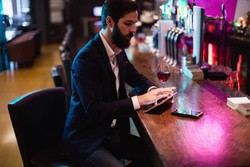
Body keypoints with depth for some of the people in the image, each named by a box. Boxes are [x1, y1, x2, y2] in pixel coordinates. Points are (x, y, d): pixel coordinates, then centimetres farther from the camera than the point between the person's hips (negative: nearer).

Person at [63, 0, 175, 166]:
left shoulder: (119, 51, 3)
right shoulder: (86, 58, -22)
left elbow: (136, 78, 17)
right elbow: (95, 111, -28)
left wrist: (152, 90, -6)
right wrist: (140, 100, -27)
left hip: (113, 132, 8)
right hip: (86, 141, -8)